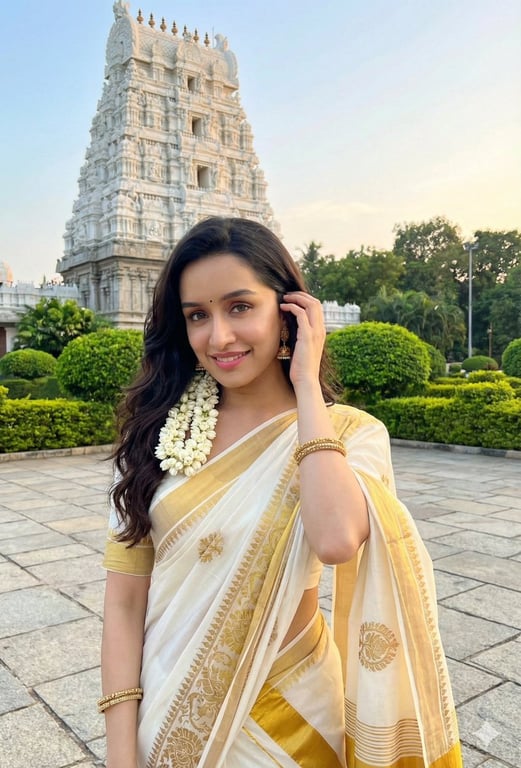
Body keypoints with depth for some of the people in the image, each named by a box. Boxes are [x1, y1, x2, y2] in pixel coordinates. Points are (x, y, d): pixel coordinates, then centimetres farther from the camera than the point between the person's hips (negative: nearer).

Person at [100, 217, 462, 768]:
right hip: (168, 711, 2)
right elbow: (124, 599, -8)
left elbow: (335, 540, -33)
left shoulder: (350, 433, -12)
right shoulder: (159, 429, -8)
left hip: (285, 715, -1)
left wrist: (307, 385, -24)